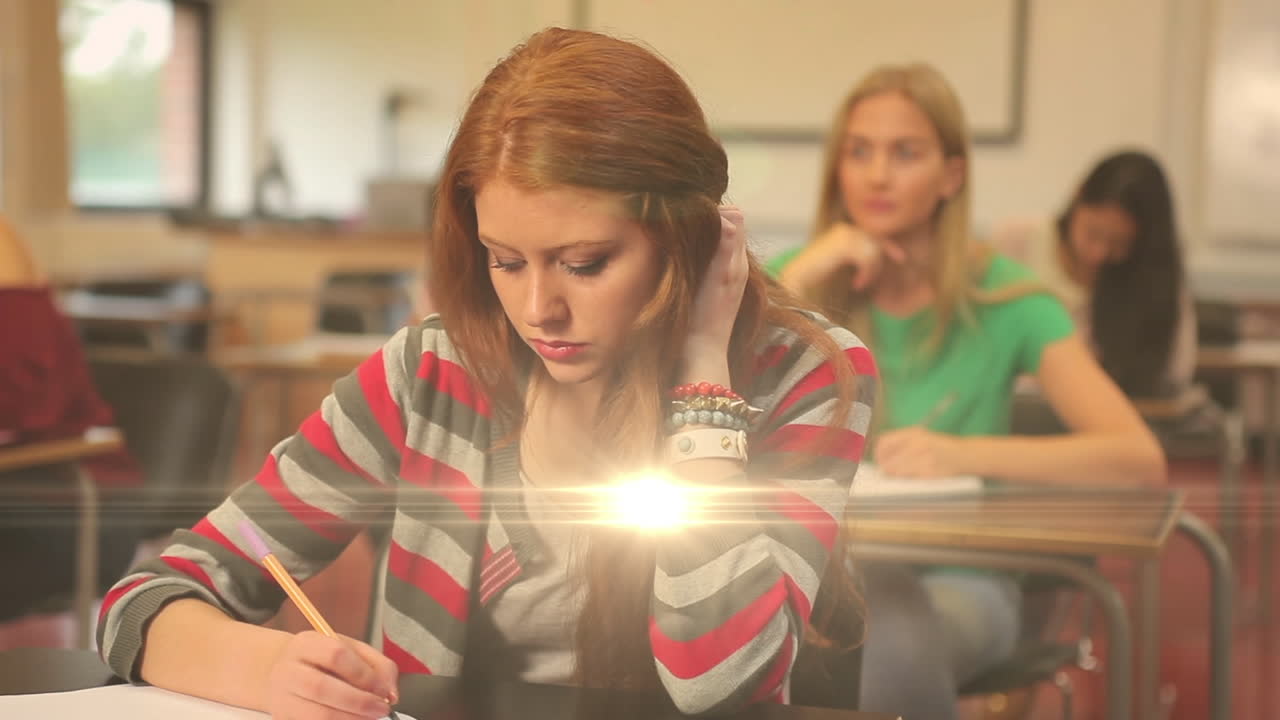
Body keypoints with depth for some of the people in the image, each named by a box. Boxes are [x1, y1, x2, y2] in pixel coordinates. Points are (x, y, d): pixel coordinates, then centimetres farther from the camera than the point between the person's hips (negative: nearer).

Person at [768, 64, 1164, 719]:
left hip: (957, 580, -1)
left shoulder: (1003, 300, -2)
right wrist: (798, 279, -13)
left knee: (891, 645, -36)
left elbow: (1140, 460, -14)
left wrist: (966, 454, -28)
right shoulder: (797, 282, 5)